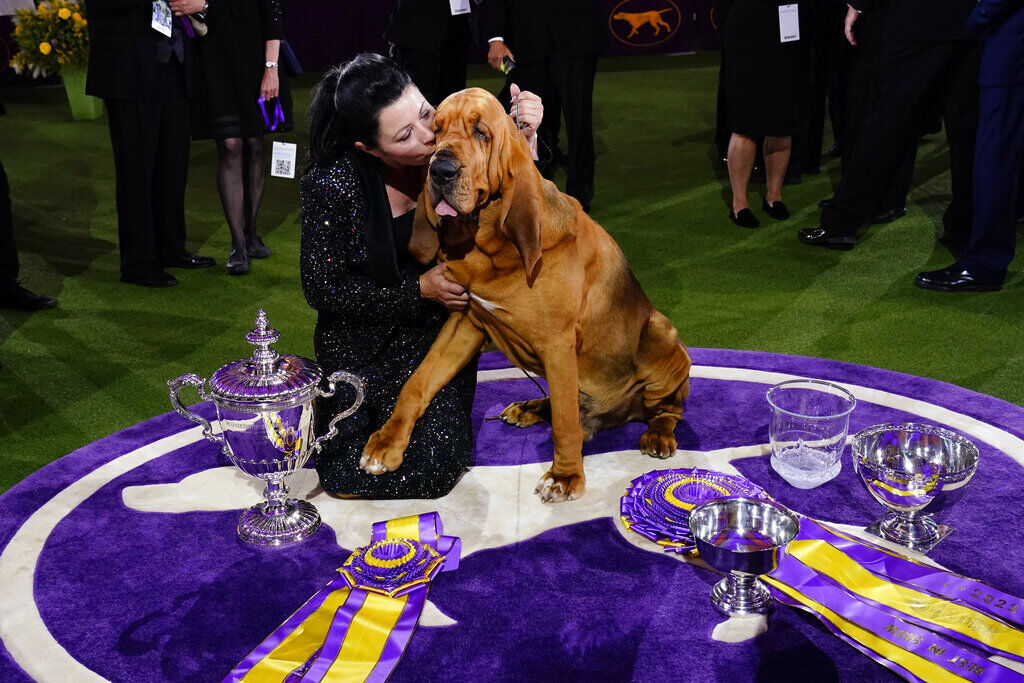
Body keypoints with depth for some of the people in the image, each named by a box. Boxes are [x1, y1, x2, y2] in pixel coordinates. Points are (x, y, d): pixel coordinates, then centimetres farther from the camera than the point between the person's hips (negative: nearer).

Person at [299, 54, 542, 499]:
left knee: (426, 471, -15)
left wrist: (525, 139, -21)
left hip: (439, 335, 1)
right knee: (348, 476, -9)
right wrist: (418, 289, -19)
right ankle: (337, 400, 21)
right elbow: (322, 289, -11)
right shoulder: (332, 184, -20)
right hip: (361, 341, -1)